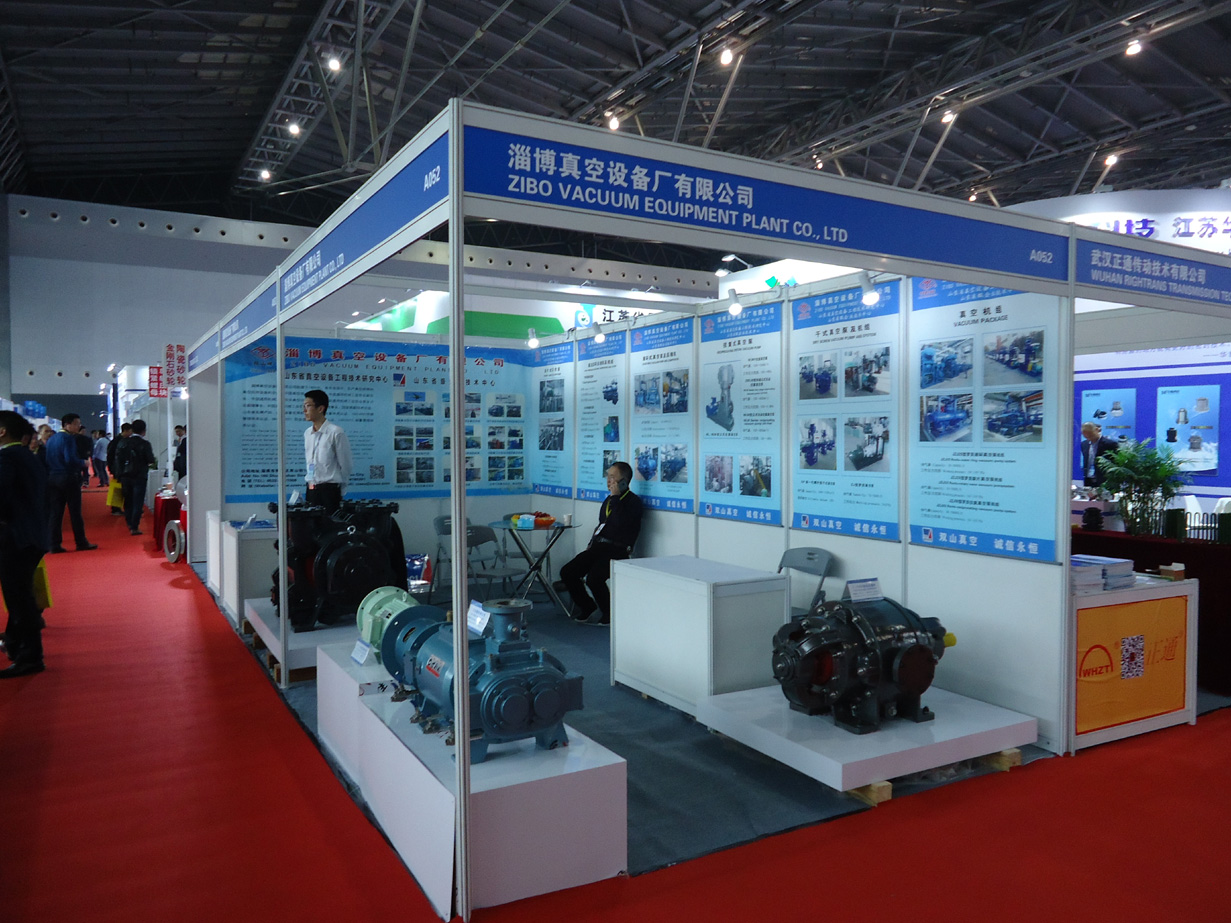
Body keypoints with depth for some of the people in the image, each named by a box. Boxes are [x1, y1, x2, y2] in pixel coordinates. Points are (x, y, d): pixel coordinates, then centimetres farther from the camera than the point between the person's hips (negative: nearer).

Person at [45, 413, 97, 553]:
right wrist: (83, 463, -6)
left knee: (55, 513, 7)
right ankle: (81, 543, 7)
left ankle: (55, 545, 8)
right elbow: (71, 460, -22)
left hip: (52, 478, 7)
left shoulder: (51, 439, 12)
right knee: (75, 512, 1)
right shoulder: (68, 438, -12)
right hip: (69, 478, -7)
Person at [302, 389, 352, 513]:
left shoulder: (336, 432, -11)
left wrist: (339, 490, 1)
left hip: (329, 489, -6)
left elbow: (345, 464, -6)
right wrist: (311, 482, 14)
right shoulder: (307, 433, 9)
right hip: (311, 489, 6)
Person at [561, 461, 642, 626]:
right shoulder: (609, 500, 20)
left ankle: (609, 616, -4)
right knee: (567, 572, -4)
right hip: (599, 547, 8)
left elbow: (619, 523, -23)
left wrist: (615, 498, -15)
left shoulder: (633, 501, -6)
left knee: (593, 578, -30)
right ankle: (589, 609, 14)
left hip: (617, 549, -8)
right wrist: (592, 544, 14)